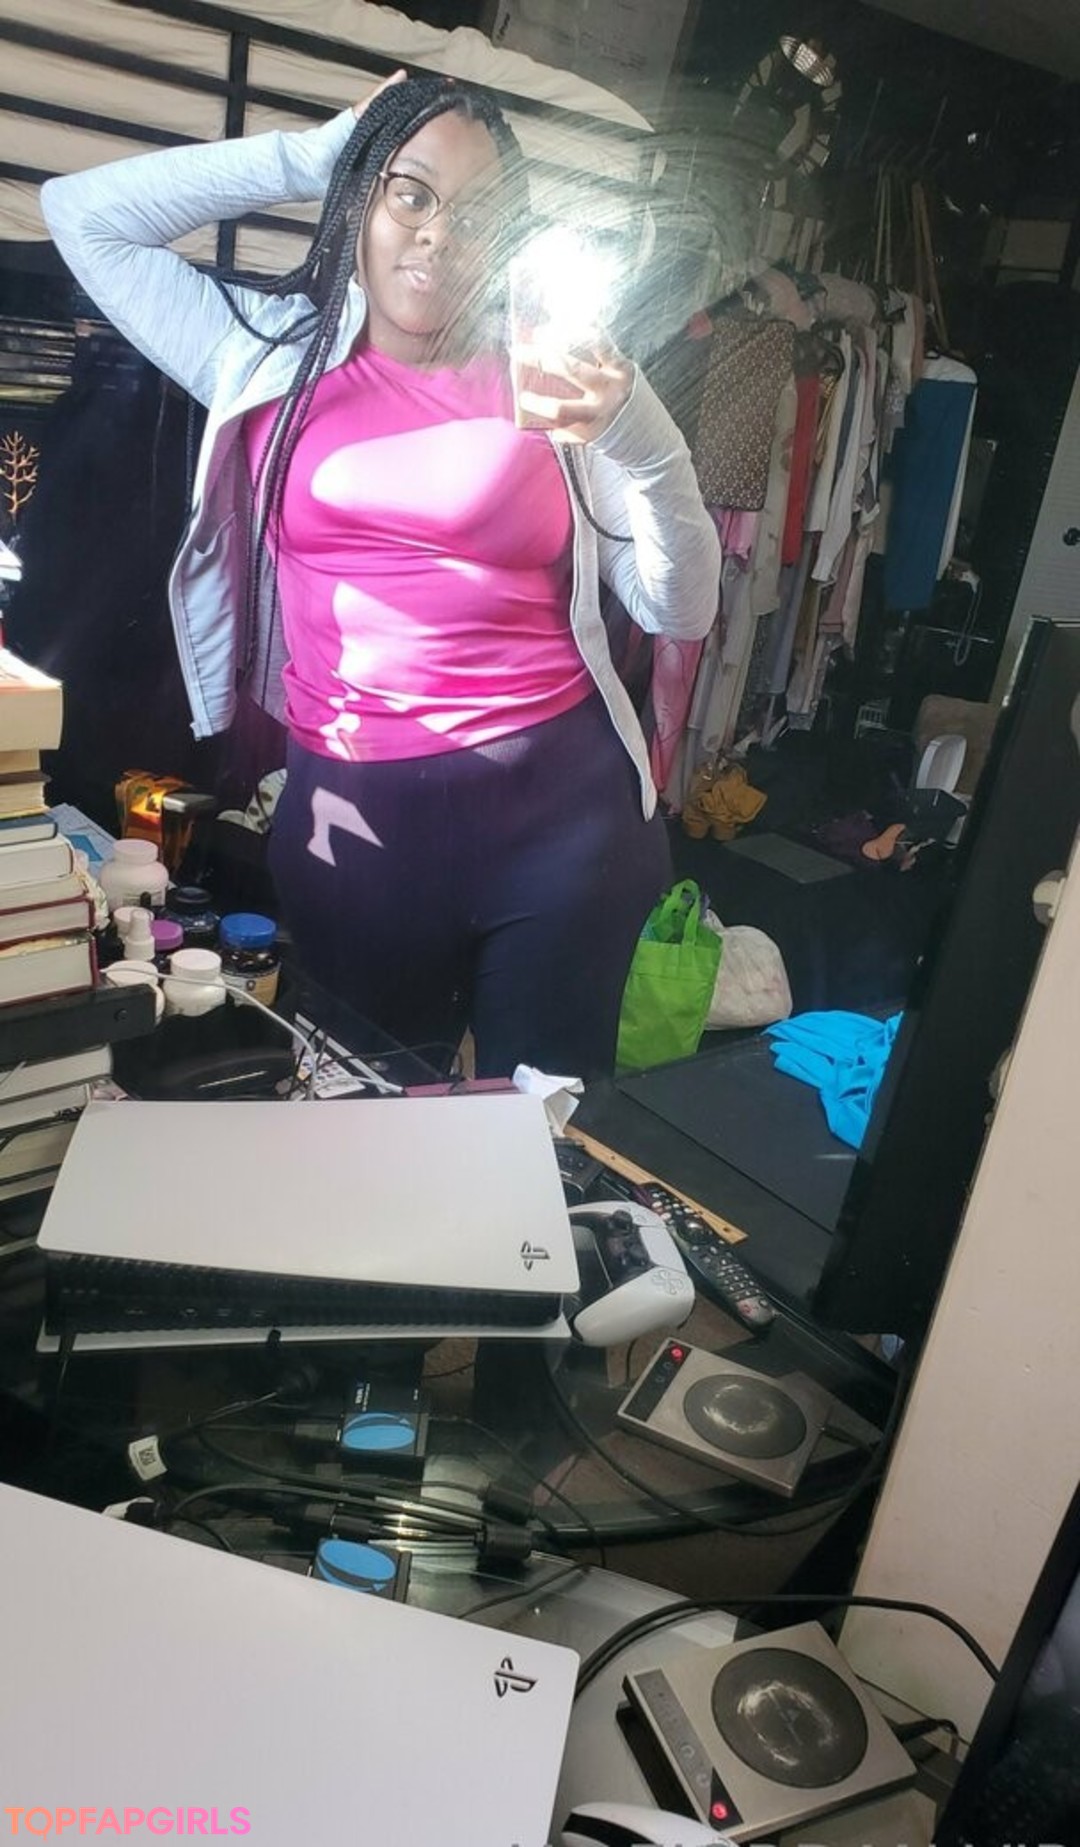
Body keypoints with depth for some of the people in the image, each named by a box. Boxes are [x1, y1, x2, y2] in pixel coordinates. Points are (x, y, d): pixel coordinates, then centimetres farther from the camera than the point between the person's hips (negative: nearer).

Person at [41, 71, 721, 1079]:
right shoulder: (268, 355, 8)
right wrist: (308, 156, 6)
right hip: (348, 815, 2)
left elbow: (680, 613, -1)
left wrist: (644, 446, -18)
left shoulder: (550, 383, 2)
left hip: (558, 805, -1)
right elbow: (78, 213, 10)